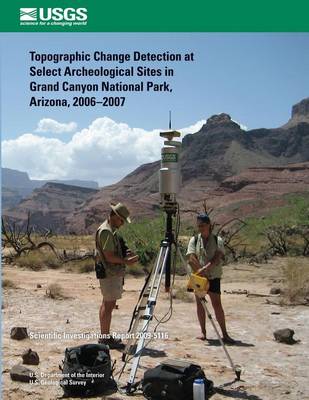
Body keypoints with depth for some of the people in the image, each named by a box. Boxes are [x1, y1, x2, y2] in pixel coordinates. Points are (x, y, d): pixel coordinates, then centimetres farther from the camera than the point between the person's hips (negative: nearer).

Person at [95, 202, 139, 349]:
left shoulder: (112, 230, 15)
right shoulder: (105, 231, -18)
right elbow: (109, 257, -21)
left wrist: (125, 254, 8)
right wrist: (125, 261, -15)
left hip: (114, 273, 11)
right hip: (110, 273, -11)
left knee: (107, 304, 14)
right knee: (108, 305, -6)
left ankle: (105, 336, 22)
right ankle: (105, 339, 0)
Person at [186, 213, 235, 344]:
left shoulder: (217, 240, 1)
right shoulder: (194, 240, 4)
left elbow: (217, 257, -13)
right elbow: (191, 259, -6)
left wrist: (206, 268, -27)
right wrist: (199, 271, -18)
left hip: (214, 276, -2)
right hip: (198, 276, 2)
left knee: (217, 305, -5)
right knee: (200, 304, 4)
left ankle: (225, 334, -1)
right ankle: (203, 332, 14)